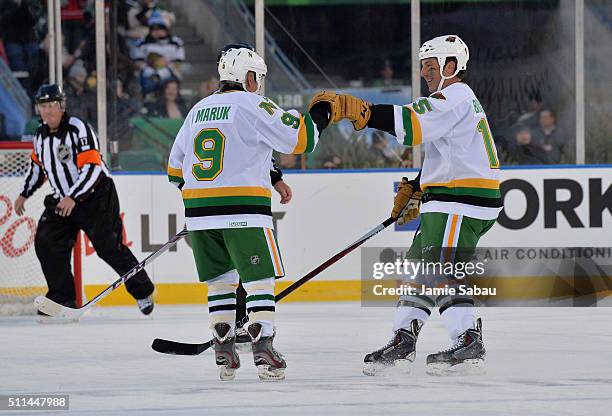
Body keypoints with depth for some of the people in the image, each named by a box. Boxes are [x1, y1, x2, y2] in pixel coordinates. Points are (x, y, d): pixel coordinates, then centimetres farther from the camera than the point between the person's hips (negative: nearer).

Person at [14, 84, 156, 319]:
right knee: (46, 243, -9)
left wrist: (73, 198, -33)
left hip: (97, 196, -7)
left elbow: (92, 168, -26)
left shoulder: (78, 129, -19)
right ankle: (62, 298, 0)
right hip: (62, 199, 7)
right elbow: (37, 166, 25)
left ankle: (143, 292, 11)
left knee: (109, 248, -9)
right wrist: (24, 194, 22)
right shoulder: (41, 135, 6)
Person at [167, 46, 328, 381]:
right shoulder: (252, 105, -3)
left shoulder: (199, 110, 18)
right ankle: (263, 347, -11)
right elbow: (296, 137, -11)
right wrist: (320, 114, 6)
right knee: (258, 279, -1)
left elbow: (176, 166, 23)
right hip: (242, 208, -6)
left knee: (220, 279, 15)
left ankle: (223, 352, 12)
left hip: (199, 211, 6)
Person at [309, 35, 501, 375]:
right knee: (420, 262, 12)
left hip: (464, 199, -11)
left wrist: (357, 110, -33)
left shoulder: (455, 98, -13)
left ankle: (469, 341, -19)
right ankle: (404, 338, 14)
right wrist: (414, 191, 21)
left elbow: (411, 124, -28)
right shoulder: (456, 100, 23)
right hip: (449, 198, 11)